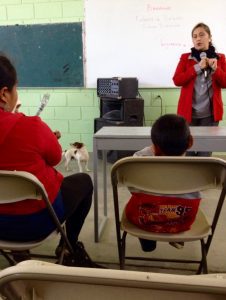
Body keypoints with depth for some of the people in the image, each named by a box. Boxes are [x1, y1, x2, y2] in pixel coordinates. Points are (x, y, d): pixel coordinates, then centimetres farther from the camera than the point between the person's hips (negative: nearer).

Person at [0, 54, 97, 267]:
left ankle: (68, 245, 37)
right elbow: (55, 157, -7)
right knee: (83, 181, 18)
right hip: (35, 221, -6)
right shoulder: (30, 127, -26)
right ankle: (70, 246, 29)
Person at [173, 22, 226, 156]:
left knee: (205, 152, 1)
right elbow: (177, 80, -6)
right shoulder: (185, 58, 7)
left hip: (210, 113, 1)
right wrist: (198, 67, -14)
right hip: (189, 112, 0)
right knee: (187, 151, 0)